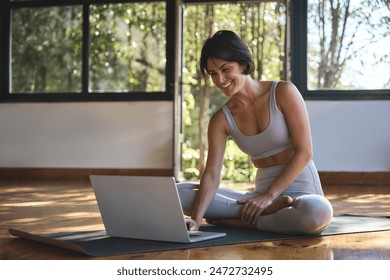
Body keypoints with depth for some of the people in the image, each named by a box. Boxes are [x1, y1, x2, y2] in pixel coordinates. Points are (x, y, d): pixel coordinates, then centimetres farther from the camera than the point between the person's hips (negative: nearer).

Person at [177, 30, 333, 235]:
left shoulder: (283, 93, -6)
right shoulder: (221, 120, 3)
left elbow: (304, 152, -8)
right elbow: (211, 174, -8)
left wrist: (269, 195, -16)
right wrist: (196, 219, -25)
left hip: (301, 190, -3)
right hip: (262, 193, 4)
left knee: (318, 212, -42)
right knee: (179, 193, -13)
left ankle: (235, 221, -18)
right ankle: (271, 211, -18)